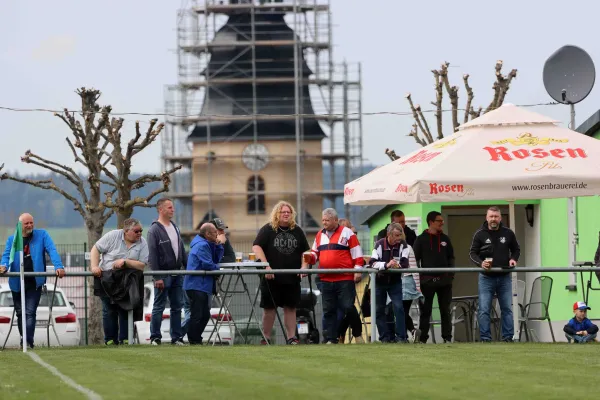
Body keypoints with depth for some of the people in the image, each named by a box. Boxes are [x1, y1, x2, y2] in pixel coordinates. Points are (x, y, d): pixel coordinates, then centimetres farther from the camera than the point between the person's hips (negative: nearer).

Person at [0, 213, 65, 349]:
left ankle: (28, 341, -17)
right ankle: (24, 338, 22)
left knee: (30, 312, -12)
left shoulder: (42, 235, 4)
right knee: (20, 312, 10)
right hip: (17, 282, 3)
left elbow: (52, 251, -6)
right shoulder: (12, 239, 9)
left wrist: (58, 266, -22)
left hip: (34, 282, -3)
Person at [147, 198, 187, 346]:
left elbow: (182, 250, 19)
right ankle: (155, 338, 4)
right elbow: (152, 256, -14)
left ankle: (177, 337, 12)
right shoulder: (155, 230, -9)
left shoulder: (175, 227, 14)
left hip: (177, 274, 7)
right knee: (159, 307, -1)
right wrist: (157, 277, -18)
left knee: (177, 307, 8)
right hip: (163, 275, -7)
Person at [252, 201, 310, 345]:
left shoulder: (297, 231, 11)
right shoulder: (267, 230, -2)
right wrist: (266, 266, -20)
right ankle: (266, 339, 6)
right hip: (271, 278, -3)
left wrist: (304, 266, -2)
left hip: (292, 278, 3)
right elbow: (256, 247, -10)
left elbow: (305, 251, 16)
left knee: (290, 307, 5)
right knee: (269, 308, 1)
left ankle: (291, 338, 8)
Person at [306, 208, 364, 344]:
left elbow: (356, 252, -2)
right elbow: (315, 253, 21)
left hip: (345, 280, -5)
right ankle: (331, 338, 9)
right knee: (328, 310, 5)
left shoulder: (347, 233, 0)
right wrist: (310, 257, -1)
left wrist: (358, 269, -9)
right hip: (326, 280, 5)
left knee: (348, 307, -6)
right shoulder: (320, 235, 15)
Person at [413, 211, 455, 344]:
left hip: (444, 280, 3)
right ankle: (423, 339, 4)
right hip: (427, 280, -3)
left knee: (445, 310, 4)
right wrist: (418, 276, -9)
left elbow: (451, 257, 16)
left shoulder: (445, 238, 11)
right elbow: (415, 259, -1)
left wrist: (451, 273, 3)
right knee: (425, 310, 1)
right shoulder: (421, 239, 1)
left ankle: (447, 337, 8)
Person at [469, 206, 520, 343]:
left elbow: (516, 249, 17)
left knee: (507, 309, 5)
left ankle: (508, 338, 10)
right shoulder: (480, 234, -2)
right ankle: (485, 338, 0)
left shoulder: (508, 233, 4)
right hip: (486, 277, -2)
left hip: (504, 277, 2)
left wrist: (513, 259, -5)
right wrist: (480, 263, -20)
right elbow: (472, 253, -1)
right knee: (484, 310, -5)